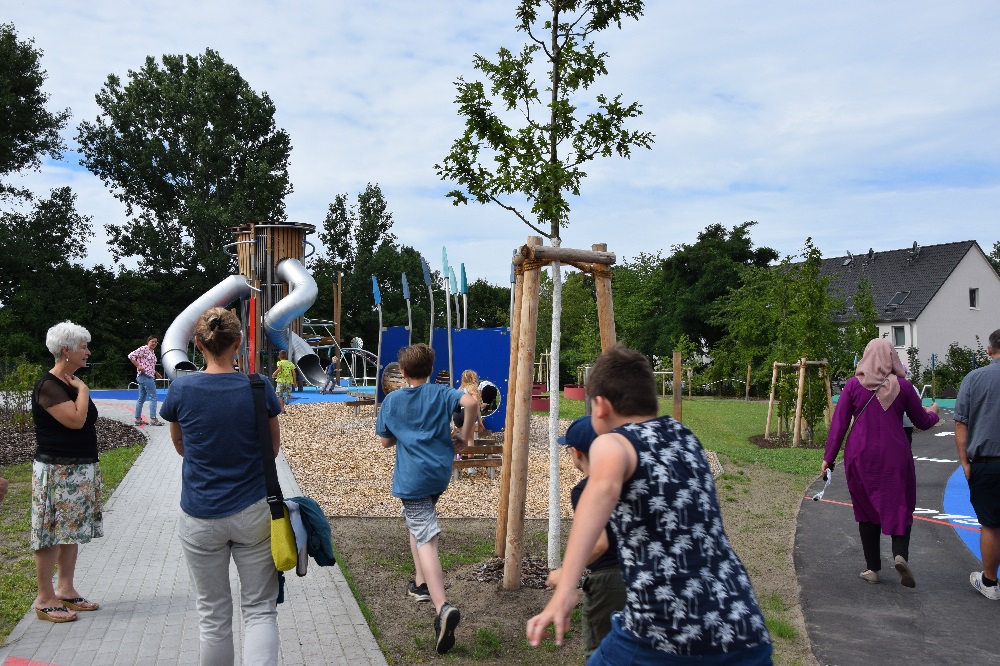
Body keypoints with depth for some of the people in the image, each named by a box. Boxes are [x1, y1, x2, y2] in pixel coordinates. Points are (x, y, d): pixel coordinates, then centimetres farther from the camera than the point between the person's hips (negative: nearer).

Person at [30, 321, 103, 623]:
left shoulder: (72, 383, 12)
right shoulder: (48, 386, -16)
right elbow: (76, 420, -26)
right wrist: (82, 390, -14)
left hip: (80, 470, 9)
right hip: (56, 471, -9)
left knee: (72, 531, 14)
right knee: (51, 534, -2)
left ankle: (65, 589, 24)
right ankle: (44, 599, 7)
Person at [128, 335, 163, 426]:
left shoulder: (152, 352, 19)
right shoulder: (144, 349, -8)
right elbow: (131, 356, -16)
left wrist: (156, 373, 18)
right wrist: (138, 366, -17)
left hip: (150, 376, 10)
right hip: (145, 376, -10)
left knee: (141, 398, 11)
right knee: (153, 397, -9)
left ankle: (138, 419, 15)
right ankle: (153, 419, -9)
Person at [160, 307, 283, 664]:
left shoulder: (181, 389, -8)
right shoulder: (258, 388, -8)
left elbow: (180, 444, 10)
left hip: (200, 518, 1)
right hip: (253, 513, 0)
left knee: (213, 615, 14)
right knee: (260, 609, 7)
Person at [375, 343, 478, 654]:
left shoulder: (391, 401, 2)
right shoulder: (441, 393, 2)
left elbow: (385, 441, 9)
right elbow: (471, 401, -17)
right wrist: (464, 435, -4)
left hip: (411, 477, -4)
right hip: (441, 473, 4)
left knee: (425, 539, -12)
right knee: (416, 522, 30)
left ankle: (442, 607, -29)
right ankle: (421, 583, 35)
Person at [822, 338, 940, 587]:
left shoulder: (854, 385, -3)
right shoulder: (903, 386, -2)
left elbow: (839, 423, -4)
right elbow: (922, 422, 10)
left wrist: (828, 457, 2)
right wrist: (933, 413, 33)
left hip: (860, 456, 1)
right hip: (895, 455, 0)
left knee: (867, 509, 11)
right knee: (900, 506, 11)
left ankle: (873, 569, 15)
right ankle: (901, 554, -13)